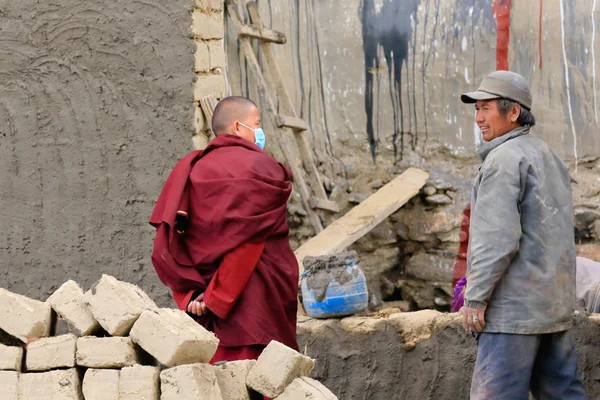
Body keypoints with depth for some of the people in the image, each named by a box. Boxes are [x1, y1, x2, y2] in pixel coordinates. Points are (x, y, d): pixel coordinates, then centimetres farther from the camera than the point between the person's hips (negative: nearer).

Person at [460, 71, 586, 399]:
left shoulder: (505, 158, -11)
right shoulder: (549, 158, 19)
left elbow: (499, 237, -20)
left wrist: (475, 298, -16)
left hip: (515, 308, -10)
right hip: (554, 307, 10)